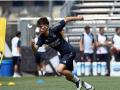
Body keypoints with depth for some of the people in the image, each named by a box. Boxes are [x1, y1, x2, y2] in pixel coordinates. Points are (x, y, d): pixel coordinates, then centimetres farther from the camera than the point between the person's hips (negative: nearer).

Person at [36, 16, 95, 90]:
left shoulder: (54, 29, -23)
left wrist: (77, 18, -12)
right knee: (68, 77, 12)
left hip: (69, 51, -7)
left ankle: (77, 80, -2)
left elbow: (66, 20, -13)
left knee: (60, 69, -25)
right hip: (63, 54, 7)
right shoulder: (42, 38, -9)